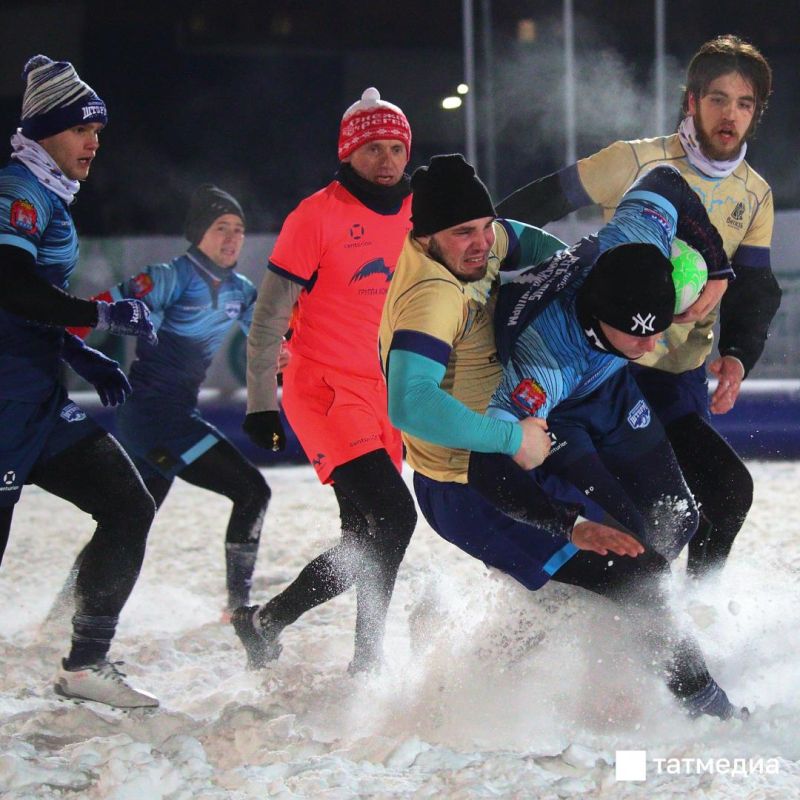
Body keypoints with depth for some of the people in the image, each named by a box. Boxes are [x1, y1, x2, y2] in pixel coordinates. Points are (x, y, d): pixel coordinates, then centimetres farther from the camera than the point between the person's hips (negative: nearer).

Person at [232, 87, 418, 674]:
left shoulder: (415, 215, 10)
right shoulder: (318, 216, -7)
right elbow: (269, 314, -5)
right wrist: (261, 402, -7)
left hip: (384, 396, 7)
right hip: (325, 390, -7)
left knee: (367, 538, 5)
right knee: (394, 515, -20)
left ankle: (266, 621, 16)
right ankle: (367, 659, -10)